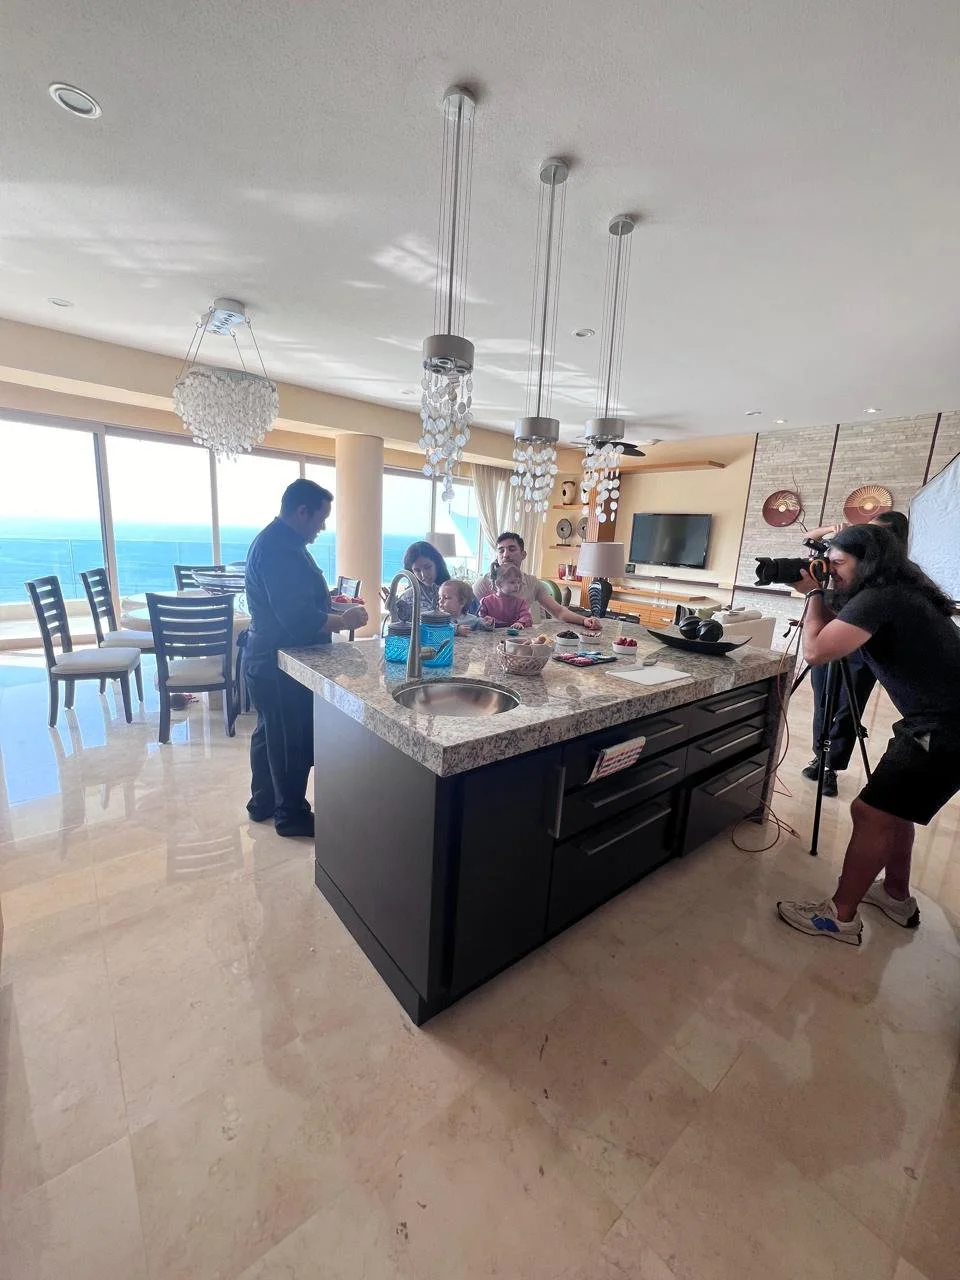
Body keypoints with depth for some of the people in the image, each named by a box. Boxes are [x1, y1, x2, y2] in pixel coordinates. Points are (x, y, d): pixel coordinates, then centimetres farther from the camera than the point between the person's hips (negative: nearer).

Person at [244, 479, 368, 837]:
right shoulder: (280, 547, -24)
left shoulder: (275, 540, 12)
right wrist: (344, 621, -19)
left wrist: (332, 603, 12)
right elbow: (297, 616, -30)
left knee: (271, 733, 20)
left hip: (270, 659, 11)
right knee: (293, 742, 3)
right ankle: (291, 814, 19)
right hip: (281, 663, -11)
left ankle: (263, 802, 36)